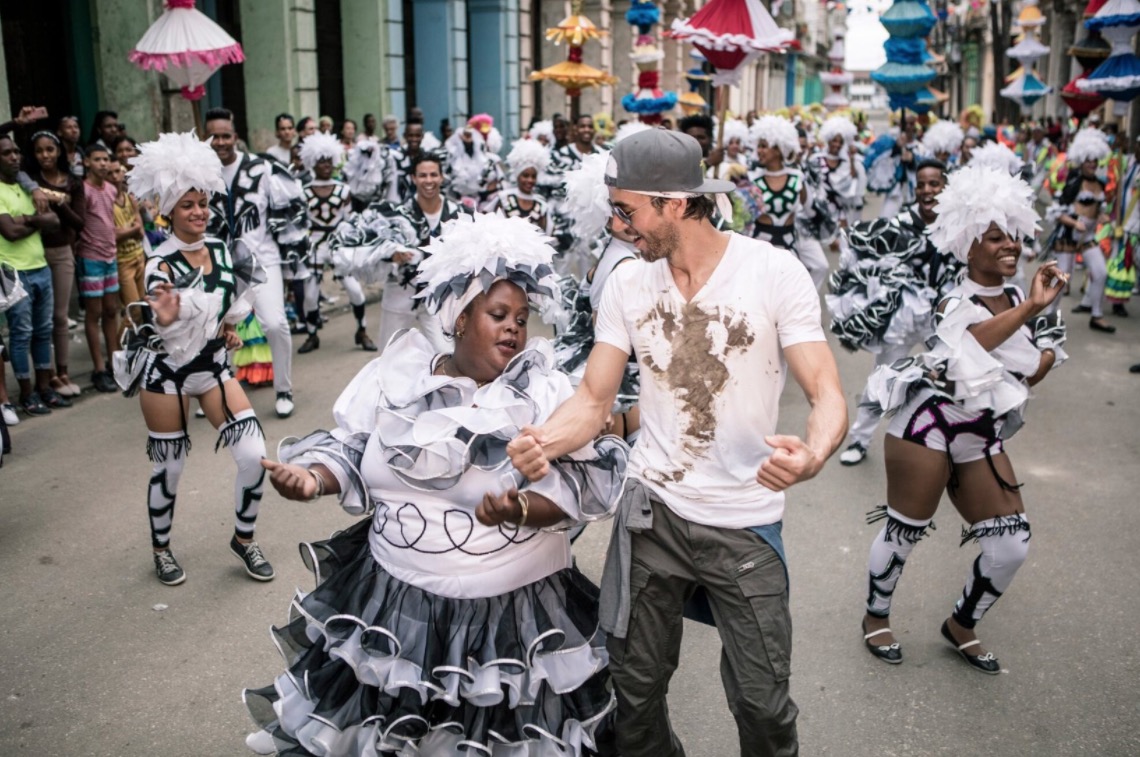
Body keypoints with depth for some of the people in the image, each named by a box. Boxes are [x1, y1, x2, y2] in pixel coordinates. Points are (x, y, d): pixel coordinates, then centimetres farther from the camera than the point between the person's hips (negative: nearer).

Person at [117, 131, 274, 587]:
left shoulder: (221, 250, -1)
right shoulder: (160, 266, -17)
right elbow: (170, 333, -24)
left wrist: (227, 328, 2)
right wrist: (166, 320, -44)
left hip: (212, 364, 4)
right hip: (166, 371, -4)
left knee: (254, 454, -6)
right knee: (169, 467, 8)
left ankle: (244, 539, 16)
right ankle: (162, 550, 31)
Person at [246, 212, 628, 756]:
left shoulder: (544, 390, -6)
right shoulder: (396, 374, 1)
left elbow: (579, 483, -15)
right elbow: (350, 450, 6)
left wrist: (521, 510, -33)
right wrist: (311, 478, -14)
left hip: (512, 608, -2)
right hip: (394, 597, 2)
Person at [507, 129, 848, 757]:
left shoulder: (775, 272, -12)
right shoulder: (626, 282, -1)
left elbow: (827, 395, -15)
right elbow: (594, 399, -1)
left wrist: (811, 456, -38)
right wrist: (544, 440, -24)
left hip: (746, 522, -3)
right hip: (652, 511, 3)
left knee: (762, 704, 6)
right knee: (635, 688, 15)